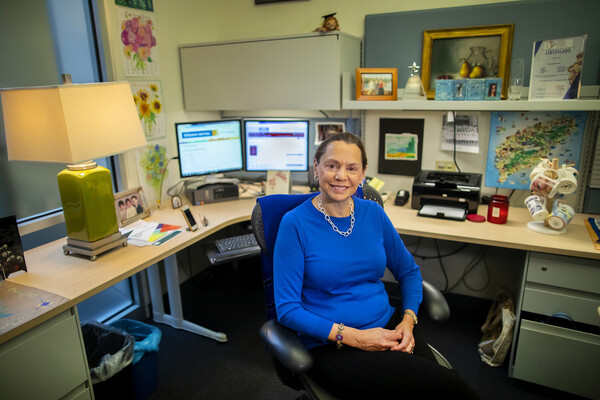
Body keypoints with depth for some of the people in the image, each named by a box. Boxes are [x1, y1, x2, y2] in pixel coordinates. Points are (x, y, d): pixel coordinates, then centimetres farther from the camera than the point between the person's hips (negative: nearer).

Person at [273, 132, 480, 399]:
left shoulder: (374, 213, 3)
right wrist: (354, 337, -17)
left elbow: (408, 270, 14)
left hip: (387, 328, 5)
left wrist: (408, 319, -4)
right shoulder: (295, 223, -10)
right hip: (331, 346, -4)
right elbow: (287, 309, -12)